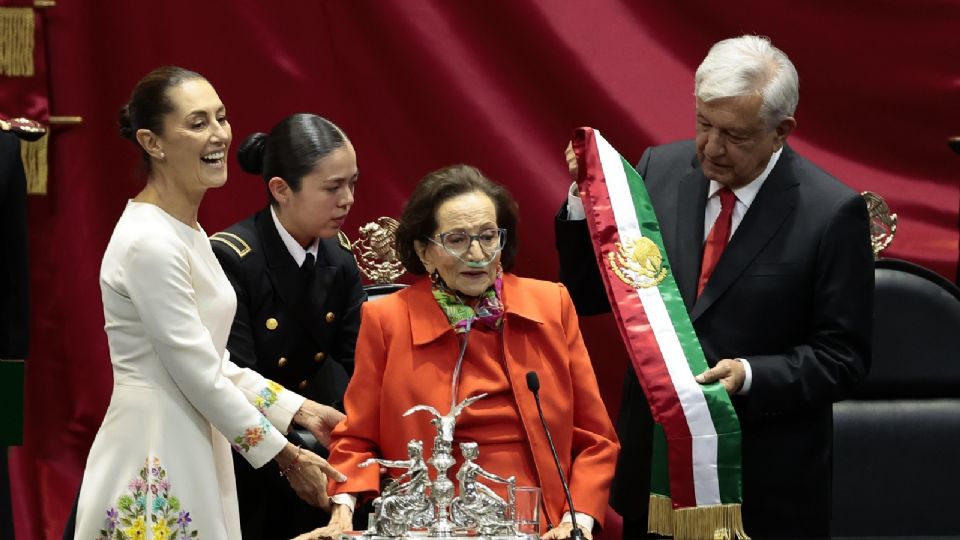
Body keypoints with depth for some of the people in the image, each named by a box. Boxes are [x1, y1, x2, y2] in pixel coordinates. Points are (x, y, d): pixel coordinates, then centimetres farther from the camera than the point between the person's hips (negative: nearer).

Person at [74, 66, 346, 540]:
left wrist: (298, 410, 8)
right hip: (155, 464, -9)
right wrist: (286, 457, -10)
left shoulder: (185, 231, 11)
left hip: (192, 448, 9)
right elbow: (199, 376, -18)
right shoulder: (149, 243, -19)